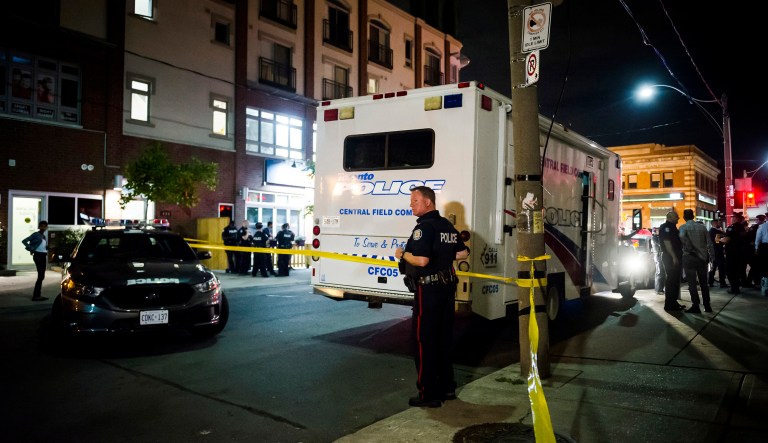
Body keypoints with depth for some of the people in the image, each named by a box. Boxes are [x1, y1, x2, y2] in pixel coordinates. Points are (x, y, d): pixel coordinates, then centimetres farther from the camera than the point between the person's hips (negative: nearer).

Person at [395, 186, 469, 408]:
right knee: (443, 339, 17)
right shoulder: (447, 225, 10)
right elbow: (463, 253, 16)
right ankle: (447, 388, 27)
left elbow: (421, 260, -26)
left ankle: (429, 394, 6)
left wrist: (402, 254, -10)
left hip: (428, 290, -9)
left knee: (424, 340, 0)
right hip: (447, 287, 9)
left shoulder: (424, 227, -16)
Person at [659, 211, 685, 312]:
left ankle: (673, 302, 19)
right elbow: (667, 243, -20)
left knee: (675, 280, 12)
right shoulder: (666, 227, -11)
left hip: (676, 257, 10)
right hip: (670, 258, -10)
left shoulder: (672, 227, 19)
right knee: (671, 280, -8)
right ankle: (669, 304, -5)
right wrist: (673, 257, -23)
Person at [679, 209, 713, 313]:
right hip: (702, 257, 4)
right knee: (704, 282, 13)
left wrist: (689, 249, -14)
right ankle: (707, 306, 15)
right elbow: (709, 242, 5)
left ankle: (695, 306, -1)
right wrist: (712, 255, 11)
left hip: (689, 257, -4)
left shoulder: (683, 227, -6)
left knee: (692, 283, 0)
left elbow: (682, 237, -27)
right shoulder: (702, 226, 6)